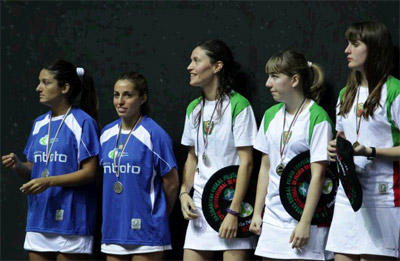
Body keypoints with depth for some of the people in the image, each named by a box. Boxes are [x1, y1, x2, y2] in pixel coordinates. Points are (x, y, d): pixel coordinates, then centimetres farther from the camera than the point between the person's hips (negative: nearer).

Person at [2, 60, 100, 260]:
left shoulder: (83, 123, -7)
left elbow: (89, 172, -12)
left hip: (70, 219, -7)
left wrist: (48, 182, -20)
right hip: (38, 219, 7)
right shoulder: (39, 124, 14)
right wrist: (18, 165, -4)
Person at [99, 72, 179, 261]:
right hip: (113, 229, 6)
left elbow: (172, 183, -4)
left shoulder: (154, 134, -9)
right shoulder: (107, 134, 9)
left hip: (145, 231, -6)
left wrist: (157, 215, 7)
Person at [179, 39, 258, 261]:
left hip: (231, 203, -7)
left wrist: (234, 212, -17)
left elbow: (246, 162, -13)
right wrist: (184, 192, 3)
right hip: (200, 205, 7)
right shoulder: (194, 108, 11)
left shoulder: (238, 105, -10)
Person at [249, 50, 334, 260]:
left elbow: (318, 174, -13)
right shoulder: (271, 115, 10)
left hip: (303, 213, -6)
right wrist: (257, 213, 11)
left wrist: (305, 223, -16)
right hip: (273, 216, 7)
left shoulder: (317, 118, -11)